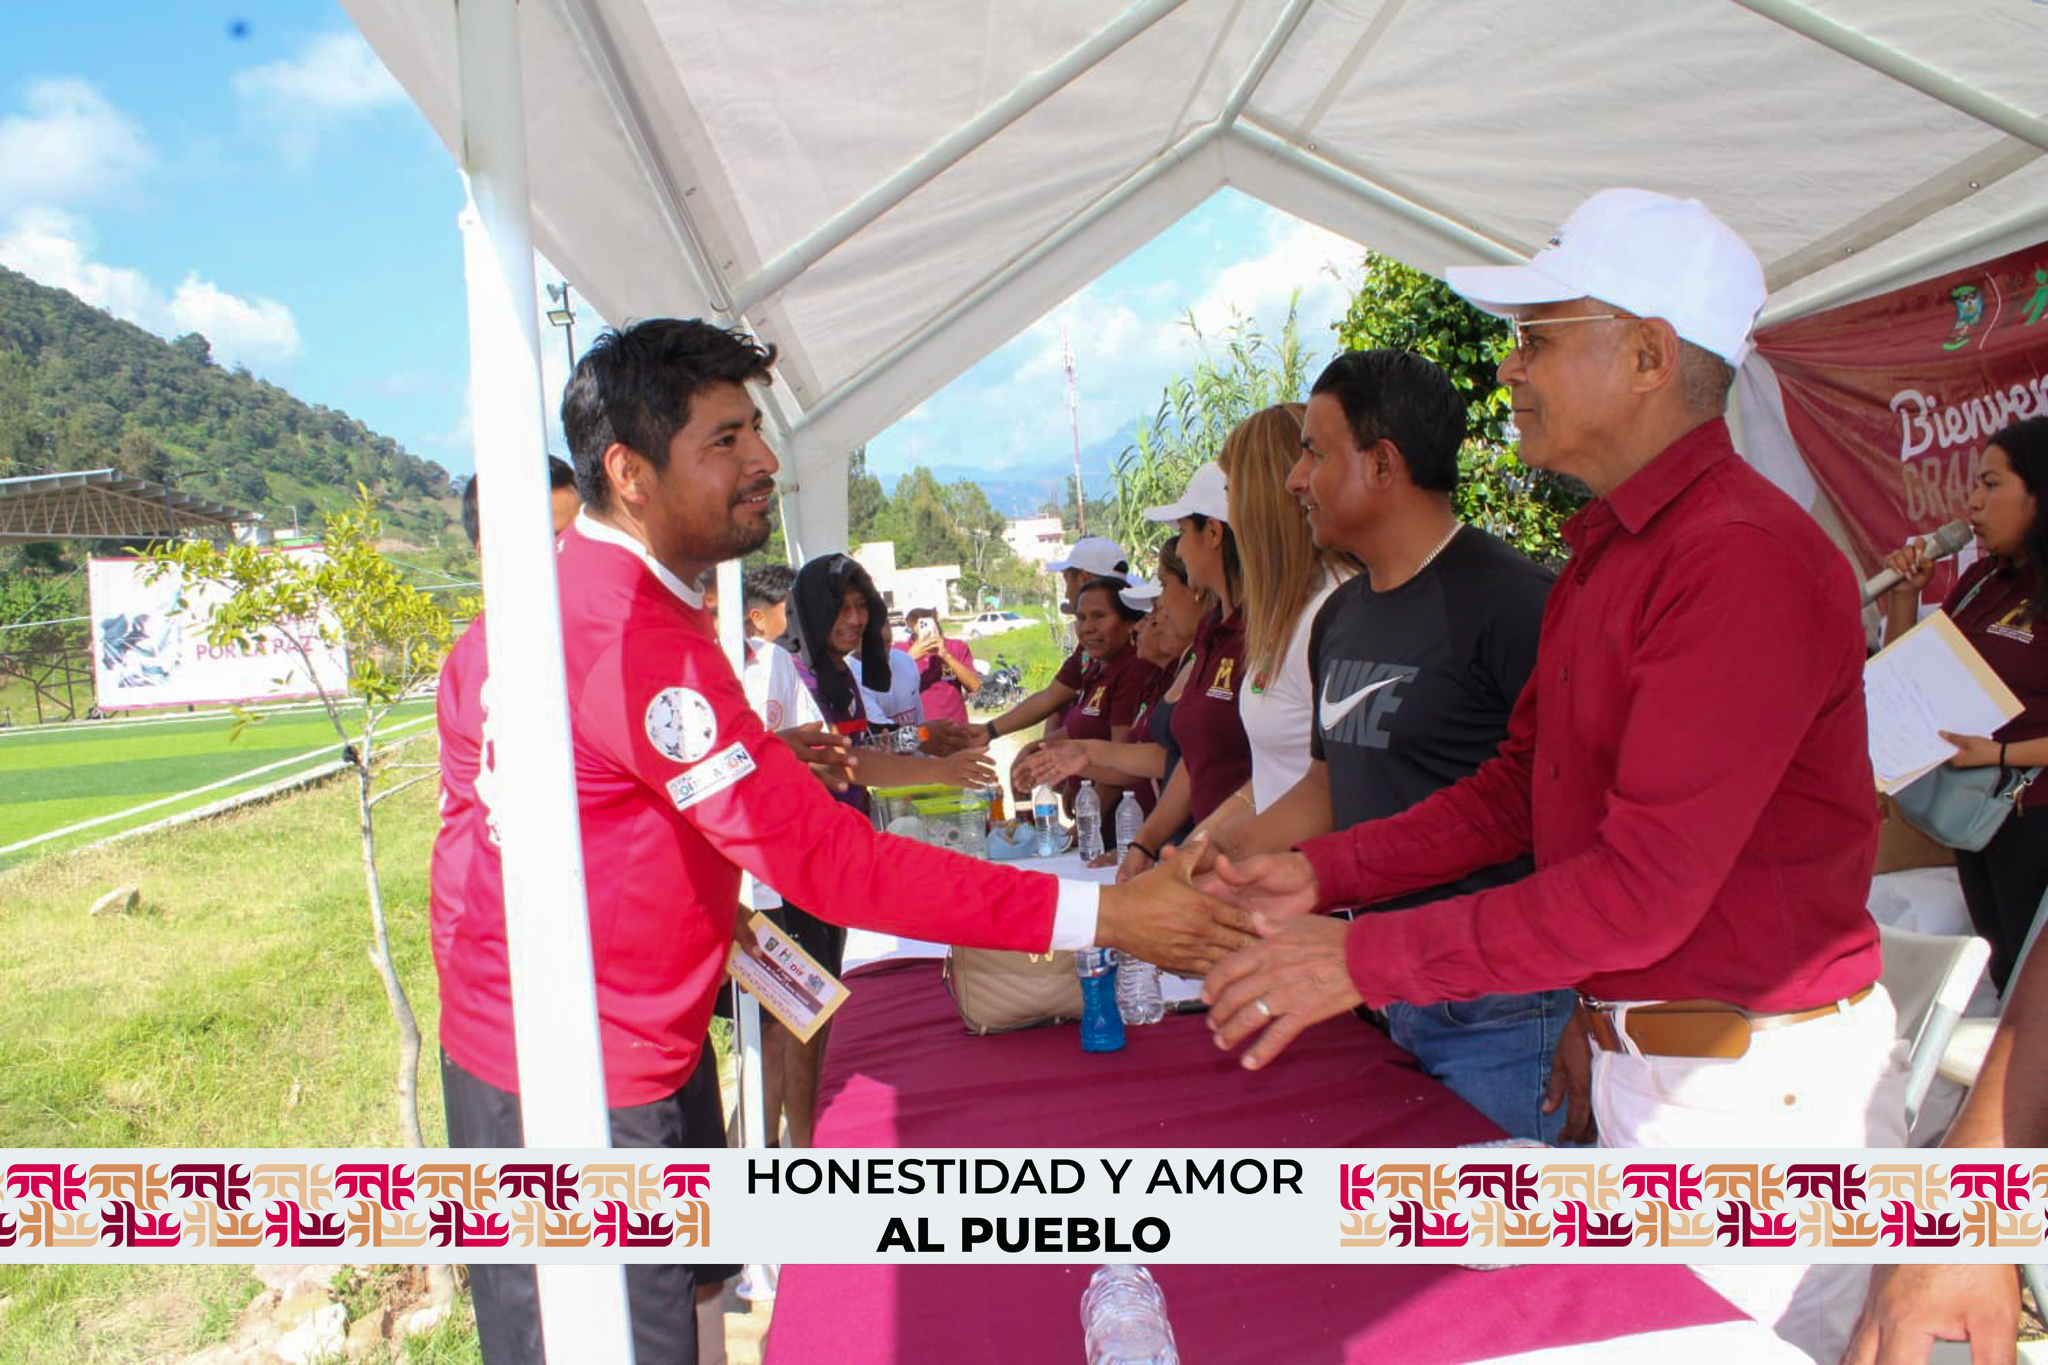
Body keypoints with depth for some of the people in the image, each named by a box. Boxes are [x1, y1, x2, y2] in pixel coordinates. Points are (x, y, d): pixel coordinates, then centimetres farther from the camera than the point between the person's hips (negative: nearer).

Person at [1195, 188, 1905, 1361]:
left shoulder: (1749, 559, -22)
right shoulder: (1603, 556, 10)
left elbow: (1645, 886, -26)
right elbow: (1517, 785, 13)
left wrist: (1363, 961, -23)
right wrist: (1325, 872, 3)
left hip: (1758, 1086, -9)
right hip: (1633, 1062, 9)